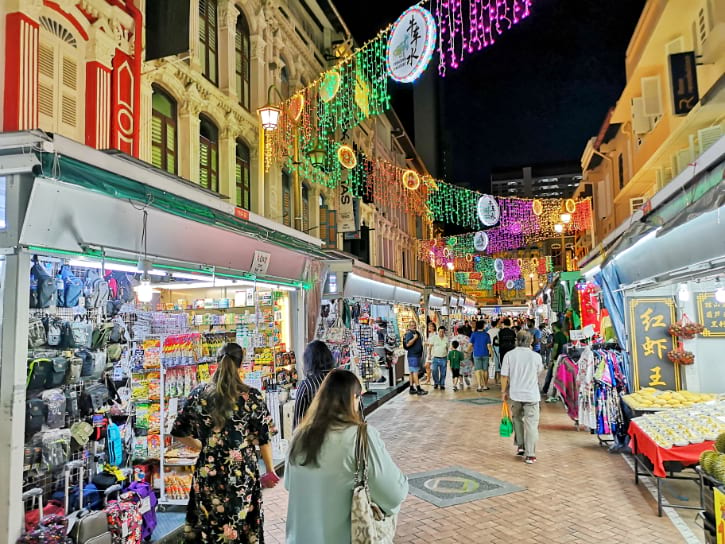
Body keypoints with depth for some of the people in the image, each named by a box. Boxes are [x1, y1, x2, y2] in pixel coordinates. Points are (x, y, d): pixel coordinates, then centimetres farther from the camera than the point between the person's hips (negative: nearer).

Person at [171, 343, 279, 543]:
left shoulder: (198, 394, -3)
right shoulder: (252, 396, -10)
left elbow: (180, 432, 3)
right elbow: (264, 438, -5)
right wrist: (270, 470, 8)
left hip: (207, 473, 2)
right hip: (243, 475, -2)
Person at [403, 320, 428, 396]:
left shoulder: (417, 333, 17)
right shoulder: (409, 334, -10)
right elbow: (407, 344, -23)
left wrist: (421, 354, 24)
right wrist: (414, 338, -22)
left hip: (417, 355, 9)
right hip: (412, 355, -9)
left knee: (412, 372, 11)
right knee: (415, 372, -9)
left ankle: (412, 388, 13)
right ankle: (418, 389, -11)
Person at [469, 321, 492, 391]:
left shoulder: (474, 334, -3)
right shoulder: (486, 334, -2)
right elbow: (488, 345, -3)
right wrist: (490, 353, 6)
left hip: (477, 354, -1)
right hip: (485, 354, 1)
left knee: (478, 370, -1)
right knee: (485, 370, 11)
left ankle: (479, 386, -13)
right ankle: (485, 386, 19)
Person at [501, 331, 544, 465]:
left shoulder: (509, 355, -7)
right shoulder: (536, 356, -7)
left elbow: (504, 375, -6)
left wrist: (503, 391, 7)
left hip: (515, 394, 2)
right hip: (532, 395, -1)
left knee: (517, 419, 23)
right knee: (531, 424, 4)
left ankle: (520, 446, 26)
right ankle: (530, 455, 4)